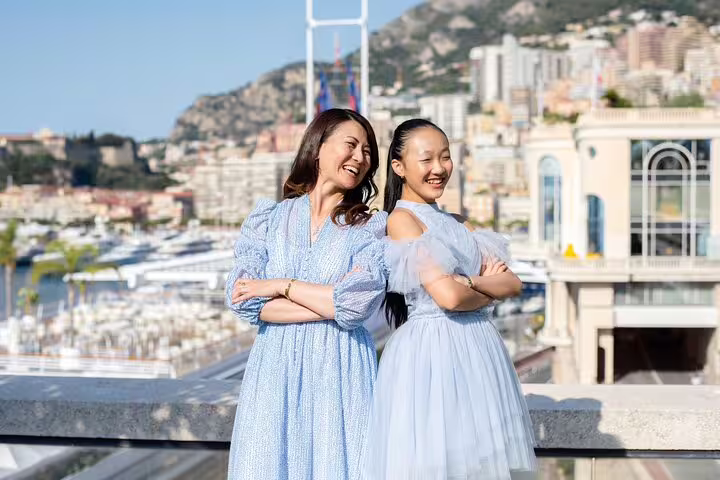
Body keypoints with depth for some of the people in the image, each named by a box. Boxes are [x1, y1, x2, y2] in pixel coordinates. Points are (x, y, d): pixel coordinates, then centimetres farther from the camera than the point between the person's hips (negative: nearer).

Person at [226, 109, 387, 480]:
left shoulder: (372, 227, 4)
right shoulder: (266, 219, 7)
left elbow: (360, 302, -13)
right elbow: (243, 301, -6)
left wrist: (281, 286, -6)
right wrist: (330, 305, -10)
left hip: (340, 372, -1)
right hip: (275, 370, 1)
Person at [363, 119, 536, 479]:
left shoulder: (457, 223, 16)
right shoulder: (402, 219, -7)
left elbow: (513, 284, 6)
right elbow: (448, 295, -18)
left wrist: (471, 281, -11)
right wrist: (490, 290, 0)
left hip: (477, 349, 8)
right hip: (432, 351, -8)